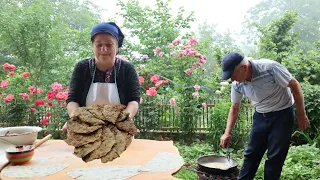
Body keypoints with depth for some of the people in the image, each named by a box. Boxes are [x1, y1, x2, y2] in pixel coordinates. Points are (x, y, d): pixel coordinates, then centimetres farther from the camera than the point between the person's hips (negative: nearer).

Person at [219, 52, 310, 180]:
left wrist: (301, 115, -12)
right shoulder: (237, 84, -11)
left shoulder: (270, 67, -28)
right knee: (251, 153, 7)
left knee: (275, 156, 0)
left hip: (282, 114, -4)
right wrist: (227, 133, -4)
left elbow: (295, 85, -17)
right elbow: (234, 108, 2)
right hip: (260, 116, 4)